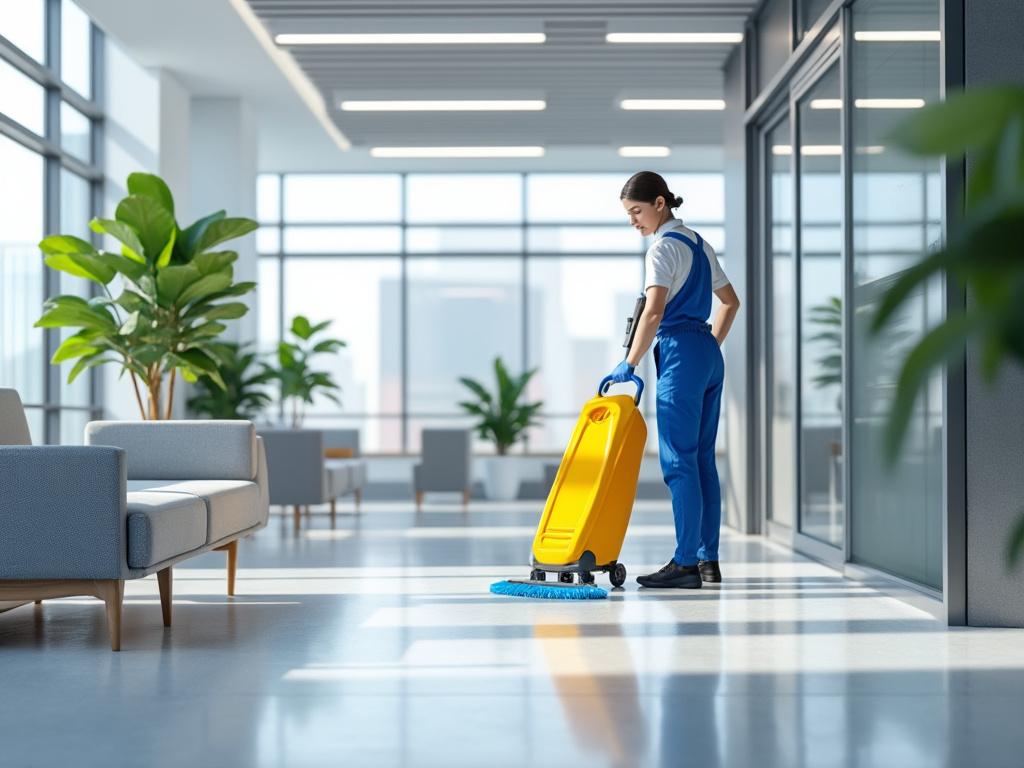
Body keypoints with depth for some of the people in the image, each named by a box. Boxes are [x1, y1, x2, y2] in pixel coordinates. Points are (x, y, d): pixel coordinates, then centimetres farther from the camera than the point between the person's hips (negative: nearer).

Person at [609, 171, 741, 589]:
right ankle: (708, 560, 11)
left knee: (679, 461, -7)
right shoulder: (699, 244, 17)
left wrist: (629, 364, -19)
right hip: (709, 355, 9)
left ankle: (685, 562, -7)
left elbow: (654, 312, -22)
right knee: (703, 460, 9)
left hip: (680, 354, -9)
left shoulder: (664, 247, -11)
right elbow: (731, 301, 24)